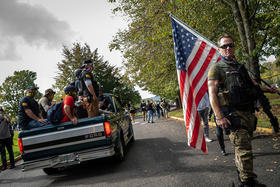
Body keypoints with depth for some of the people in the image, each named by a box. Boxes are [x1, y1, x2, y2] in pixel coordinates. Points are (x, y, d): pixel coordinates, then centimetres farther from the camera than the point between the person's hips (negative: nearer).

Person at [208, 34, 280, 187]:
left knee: (243, 147, 16)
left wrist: (268, 89, 18)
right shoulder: (217, 68, -4)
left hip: (249, 112, 7)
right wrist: (219, 117, -20)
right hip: (234, 114, -7)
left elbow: (252, 84, 33)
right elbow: (212, 94, -12)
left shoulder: (240, 67, 19)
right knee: (243, 149, -10)